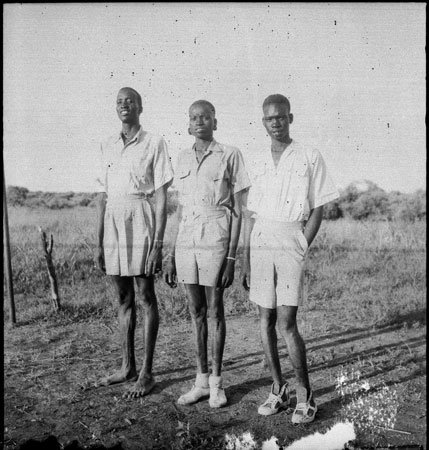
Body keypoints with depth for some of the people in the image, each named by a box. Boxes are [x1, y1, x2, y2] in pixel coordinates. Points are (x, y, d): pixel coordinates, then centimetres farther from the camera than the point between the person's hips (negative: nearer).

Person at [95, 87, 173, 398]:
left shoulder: (154, 144, -1)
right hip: (113, 223, 5)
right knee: (124, 299, 12)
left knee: (146, 295, -1)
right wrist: (99, 242, 10)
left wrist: (158, 244, -13)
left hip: (141, 221, -5)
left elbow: (161, 197, -6)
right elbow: (102, 197, 14)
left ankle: (147, 373, 9)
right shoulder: (108, 146, 14)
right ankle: (128, 367, 23)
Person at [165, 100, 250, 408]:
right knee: (196, 311, 10)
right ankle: (201, 380, 23)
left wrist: (231, 257, -10)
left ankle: (216, 382, 18)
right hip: (186, 242, 5)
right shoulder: (184, 158, 12)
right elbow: (181, 210, 14)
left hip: (216, 242, -4)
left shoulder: (230, 156, -2)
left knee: (215, 310, 3)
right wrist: (171, 254, 11)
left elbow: (237, 211, -4)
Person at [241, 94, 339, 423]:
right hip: (260, 247, 4)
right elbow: (250, 214, 12)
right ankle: (278, 389, 22)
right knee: (266, 321, 7)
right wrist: (245, 259, 7)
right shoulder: (257, 163, 13)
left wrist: (301, 248, -9)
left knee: (286, 324, -8)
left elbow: (317, 210, 0)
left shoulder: (310, 158, 1)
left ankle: (305, 395, 10)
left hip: (291, 247, -4)